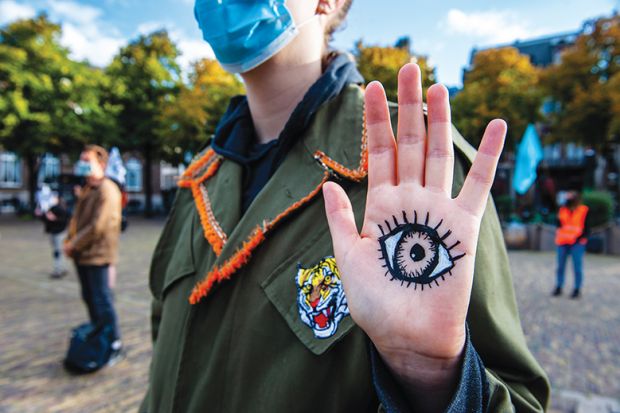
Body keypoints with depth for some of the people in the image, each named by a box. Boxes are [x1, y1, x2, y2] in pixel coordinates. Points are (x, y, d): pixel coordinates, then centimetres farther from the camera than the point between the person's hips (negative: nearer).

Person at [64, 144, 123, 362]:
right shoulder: (86, 189, 14)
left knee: (102, 300, -2)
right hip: (82, 253, 9)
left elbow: (97, 226, -21)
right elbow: (77, 218, 17)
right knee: (89, 298, 18)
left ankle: (114, 342, 12)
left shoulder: (107, 190, -16)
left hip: (96, 254, -9)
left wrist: (73, 244, -12)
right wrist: (70, 241, 3)